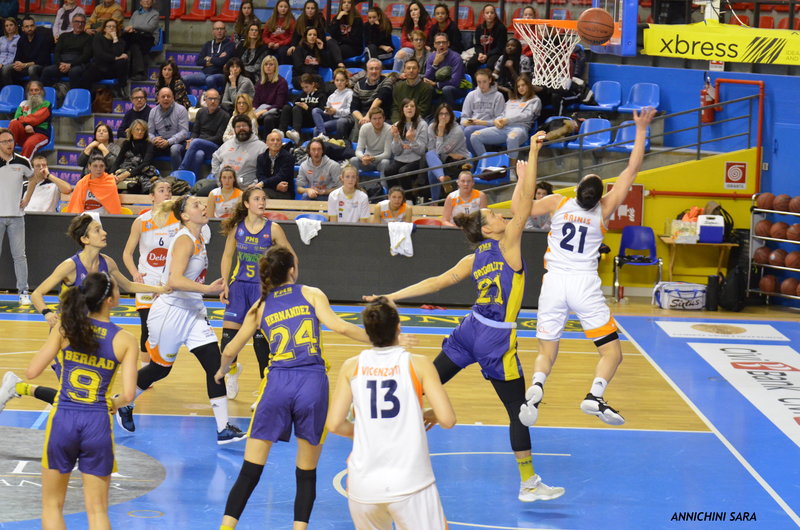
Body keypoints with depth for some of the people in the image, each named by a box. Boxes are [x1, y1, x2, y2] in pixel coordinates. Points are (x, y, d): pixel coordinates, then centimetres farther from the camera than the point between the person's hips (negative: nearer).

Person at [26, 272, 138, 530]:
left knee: (52, 505, 15)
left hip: (62, 421, 1)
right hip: (98, 424, -1)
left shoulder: (65, 328, -4)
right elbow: (128, 394, -10)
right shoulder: (125, 340, -5)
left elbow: (31, 372, -3)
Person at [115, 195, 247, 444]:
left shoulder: (198, 239, 7)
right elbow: (174, 281, -33)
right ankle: (123, 404, 36)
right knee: (159, 368, 9)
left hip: (192, 313, 8)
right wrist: (208, 289, -42)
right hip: (171, 312, -8)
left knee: (215, 363, -5)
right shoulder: (185, 240, -20)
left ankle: (223, 429, -6)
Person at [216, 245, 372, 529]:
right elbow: (339, 326, -6)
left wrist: (222, 372, 43)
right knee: (306, 475, 10)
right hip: (313, 383, -1)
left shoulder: (260, 307, 16)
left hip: (278, 384, 1)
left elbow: (229, 351, 21)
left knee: (249, 473, 5)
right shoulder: (311, 294, 9)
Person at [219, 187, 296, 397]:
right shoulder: (236, 227, -1)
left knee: (261, 337, -4)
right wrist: (225, 284, 2)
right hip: (239, 286, 2)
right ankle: (233, 369, 30)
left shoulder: (273, 229, -8)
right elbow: (227, 256, 10)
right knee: (228, 333, -3)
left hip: (263, 288, -2)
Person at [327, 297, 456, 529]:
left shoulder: (352, 366, 4)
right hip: (410, 482, -3)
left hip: (364, 485, 3)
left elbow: (334, 424, 3)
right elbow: (447, 420, -7)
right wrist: (430, 415, 16)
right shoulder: (418, 364, -2)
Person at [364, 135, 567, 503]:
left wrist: (393, 297, 14)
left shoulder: (473, 260, 7)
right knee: (518, 411, 2)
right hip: (497, 339, -6)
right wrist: (533, 154, -14)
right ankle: (529, 484, 8)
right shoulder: (507, 244, -10)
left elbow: (436, 283, 7)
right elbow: (525, 198, -16)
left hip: (470, 331, 6)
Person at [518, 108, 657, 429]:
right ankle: (595, 396, -23)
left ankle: (536, 387, -23)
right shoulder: (604, 209, -1)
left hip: (554, 281, 2)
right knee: (612, 353, 4)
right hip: (585, 284, -2)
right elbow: (632, 170, 3)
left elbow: (520, 211, 7)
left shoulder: (558, 203, 1)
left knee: (546, 352, 10)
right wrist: (641, 131, 8)